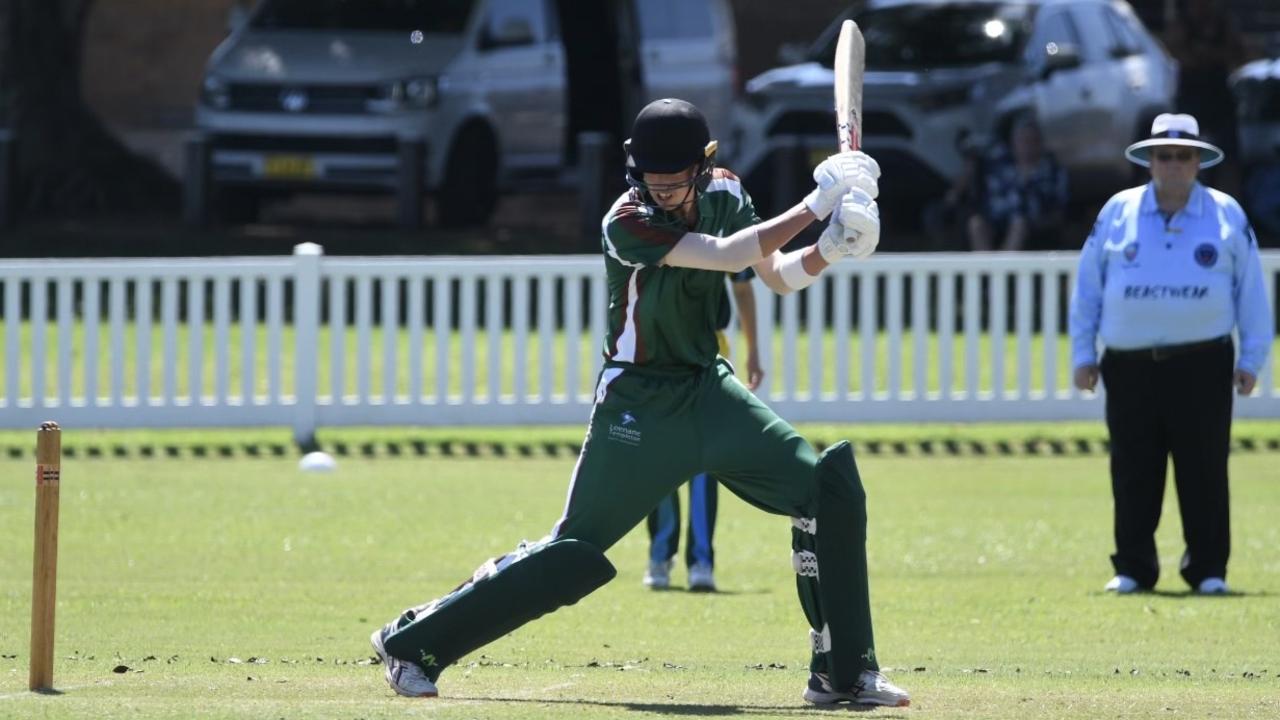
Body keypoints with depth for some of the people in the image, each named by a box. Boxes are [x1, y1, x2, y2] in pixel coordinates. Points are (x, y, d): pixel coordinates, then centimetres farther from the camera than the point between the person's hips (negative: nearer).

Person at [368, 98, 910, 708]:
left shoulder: (722, 193, -1)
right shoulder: (628, 222, -22)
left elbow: (780, 277, 1)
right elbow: (728, 255, -31)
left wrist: (830, 250, -20)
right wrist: (816, 204, -30)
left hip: (709, 391, 6)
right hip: (638, 406, -6)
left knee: (830, 487, -6)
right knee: (575, 553, -8)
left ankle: (842, 673, 2)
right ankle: (412, 641, 4)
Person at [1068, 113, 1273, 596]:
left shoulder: (1227, 216, 7)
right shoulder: (1117, 213, 9)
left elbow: (1251, 292, 9)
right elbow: (1087, 287, 12)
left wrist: (1251, 359, 4)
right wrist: (1083, 354, 8)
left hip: (1201, 365, -1)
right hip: (1130, 368, 1)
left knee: (1204, 470, -2)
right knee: (1133, 471, 3)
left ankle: (1208, 570, 5)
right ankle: (1133, 568, 11)